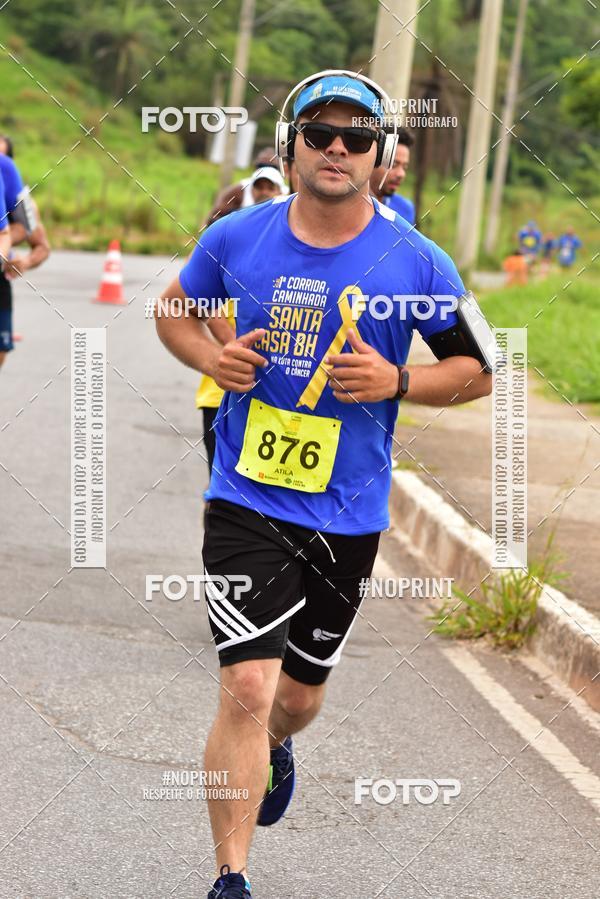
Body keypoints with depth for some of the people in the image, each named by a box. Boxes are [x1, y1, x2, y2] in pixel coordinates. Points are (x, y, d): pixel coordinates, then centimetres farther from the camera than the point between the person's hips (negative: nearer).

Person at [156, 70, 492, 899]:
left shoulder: (415, 262, -6)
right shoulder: (237, 239, -3)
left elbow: (478, 369, 3)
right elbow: (174, 310, 15)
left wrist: (398, 381, -16)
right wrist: (212, 359, -6)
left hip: (349, 514, 1)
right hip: (247, 499, -1)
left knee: (301, 692, 17)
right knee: (247, 686, -14)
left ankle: (272, 749, 55)